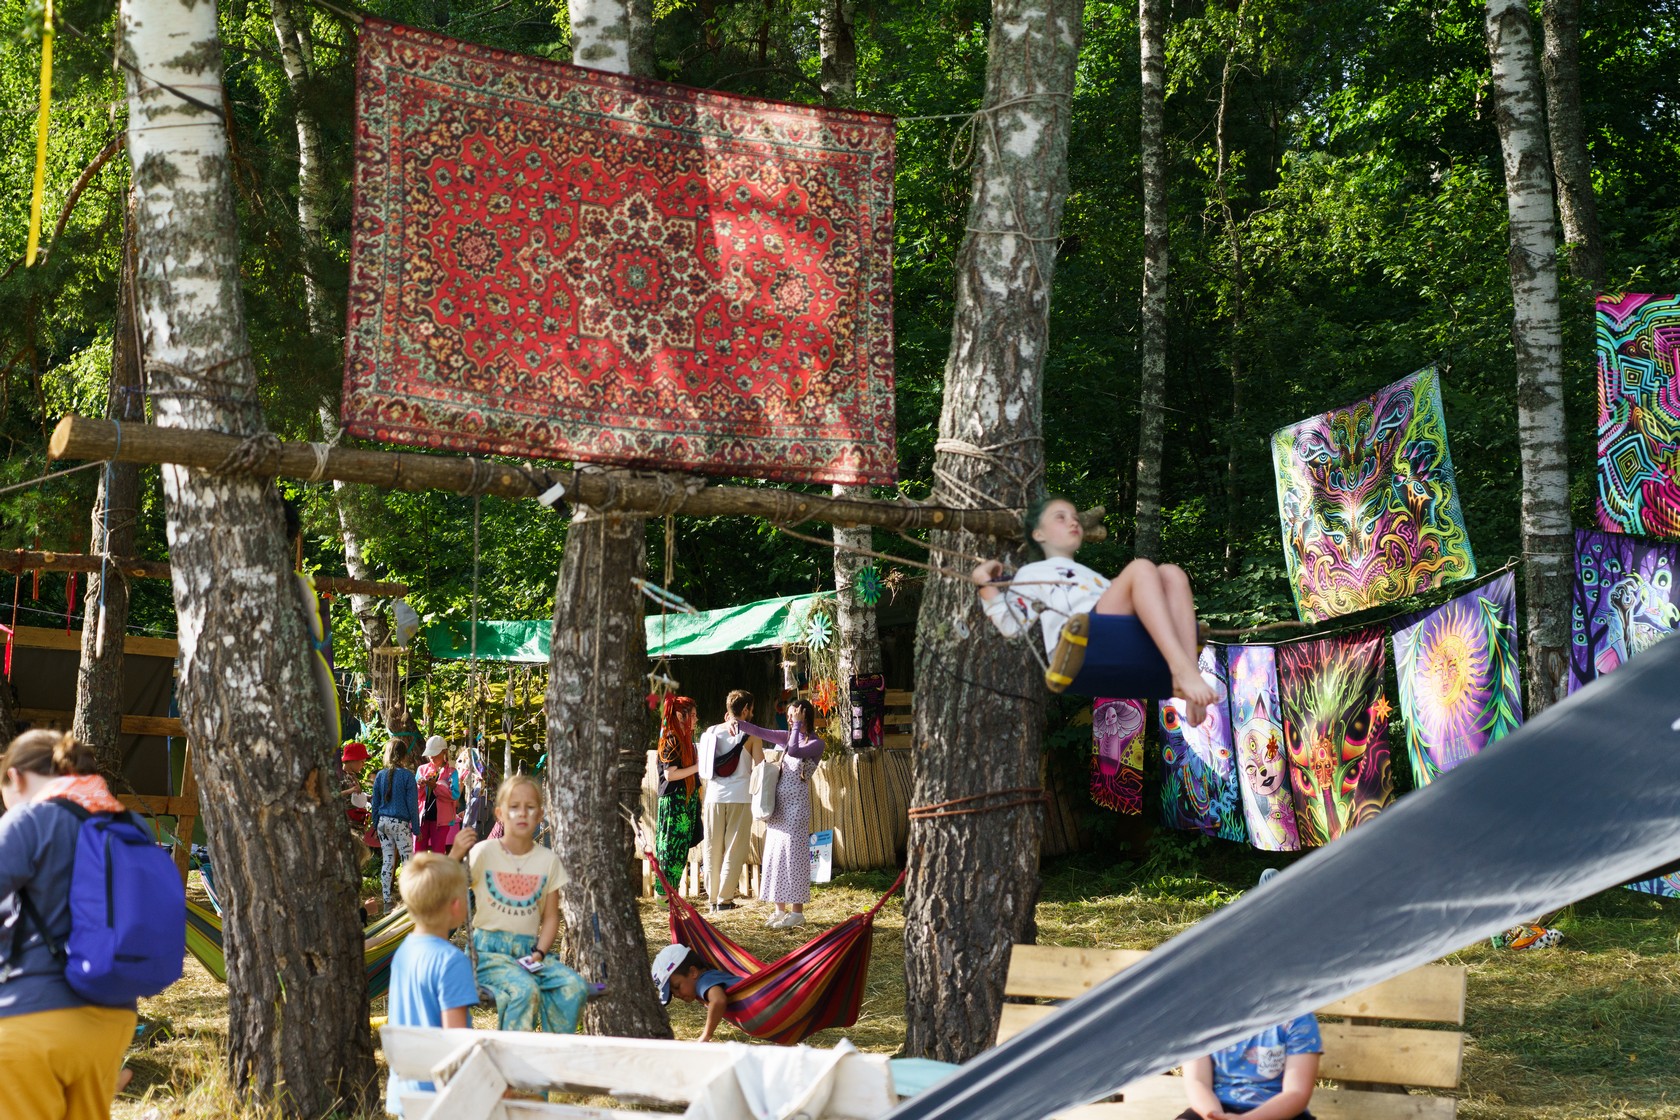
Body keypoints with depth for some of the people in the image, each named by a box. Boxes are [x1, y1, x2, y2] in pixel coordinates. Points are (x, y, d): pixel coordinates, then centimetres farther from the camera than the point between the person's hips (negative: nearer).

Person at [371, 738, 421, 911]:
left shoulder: (380, 776, 4)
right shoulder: (407, 776, -9)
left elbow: (375, 803, 10)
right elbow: (412, 804, -7)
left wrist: (376, 825, 19)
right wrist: (416, 828, 0)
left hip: (383, 823, 5)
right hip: (400, 824, -5)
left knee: (387, 861, 9)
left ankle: (386, 902, 11)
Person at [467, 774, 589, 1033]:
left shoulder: (548, 860, 8)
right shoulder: (485, 853, -2)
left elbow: (551, 917, 11)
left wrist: (539, 953, -6)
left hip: (528, 950, 4)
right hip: (489, 950, -4)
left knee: (575, 987, -22)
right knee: (525, 990, -33)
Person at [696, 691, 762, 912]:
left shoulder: (711, 732, 8)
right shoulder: (750, 734, -2)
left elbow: (702, 769, 10)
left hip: (714, 797, 3)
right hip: (739, 797, -3)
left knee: (713, 850, 10)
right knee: (734, 850, 3)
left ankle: (713, 898, 14)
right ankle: (725, 898, 1)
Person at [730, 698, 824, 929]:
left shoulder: (816, 743, -5)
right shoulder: (788, 737, 14)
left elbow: (794, 751, -23)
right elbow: (761, 732, 10)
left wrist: (798, 725, -17)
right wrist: (738, 723, -4)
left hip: (796, 806, -7)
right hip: (777, 805, 7)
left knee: (792, 855, -7)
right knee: (774, 854, 7)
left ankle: (797, 912, -2)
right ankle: (780, 909, 13)